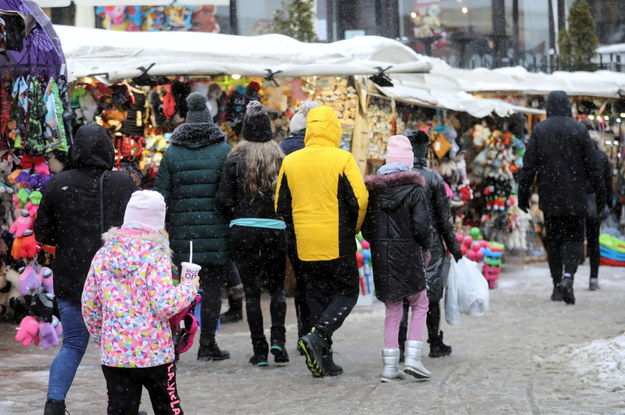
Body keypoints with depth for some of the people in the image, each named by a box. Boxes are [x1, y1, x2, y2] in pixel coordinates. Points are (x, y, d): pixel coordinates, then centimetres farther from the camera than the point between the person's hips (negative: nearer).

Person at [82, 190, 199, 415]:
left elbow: (89, 305, 8)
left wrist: (100, 337, 22)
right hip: (155, 354, -3)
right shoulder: (156, 255, -11)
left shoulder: (104, 254, 3)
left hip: (113, 353, 3)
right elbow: (164, 305, -19)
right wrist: (189, 287, -2)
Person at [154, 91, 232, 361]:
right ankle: (207, 344, 3)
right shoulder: (224, 151, -1)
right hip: (216, 232, -2)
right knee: (212, 285, 2)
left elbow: (161, 195, 4)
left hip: (183, 231, 2)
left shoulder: (172, 153, 6)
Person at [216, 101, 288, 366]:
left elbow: (223, 200, -4)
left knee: (251, 291, 6)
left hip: (242, 231, -1)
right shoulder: (280, 159, -2)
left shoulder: (235, 160, -3)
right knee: (277, 287, 15)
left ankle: (260, 351, 5)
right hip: (275, 229, 1)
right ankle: (277, 339, -3)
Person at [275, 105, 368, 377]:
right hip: (338, 243, -4)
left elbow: (281, 207, 9)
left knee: (317, 296, 13)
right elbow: (359, 200, -10)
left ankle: (324, 361, 12)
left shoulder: (290, 162, 3)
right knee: (346, 293, 9)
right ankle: (318, 336, -14)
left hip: (305, 245, 4)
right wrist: (353, 228, 7)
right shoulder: (342, 159, -10)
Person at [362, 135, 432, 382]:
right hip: (408, 255, -4)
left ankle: (390, 366, 7)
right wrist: (425, 248, 3)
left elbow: (365, 228, 5)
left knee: (392, 310, 11)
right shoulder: (414, 188, -7)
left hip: (381, 256, 4)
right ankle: (412, 358, -1)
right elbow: (421, 225, -13)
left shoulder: (373, 189, 4)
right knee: (419, 305, 12)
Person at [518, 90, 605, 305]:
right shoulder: (579, 130, -3)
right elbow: (591, 165, -1)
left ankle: (557, 285, 8)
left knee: (553, 240, 10)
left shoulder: (539, 131, 0)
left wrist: (523, 194, 5)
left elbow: (528, 166, -1)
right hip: (575, 198, -1)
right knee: (574, 237, 4)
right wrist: (600, 193, 7)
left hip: (549, 198, 1)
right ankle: (568, 275, -19)